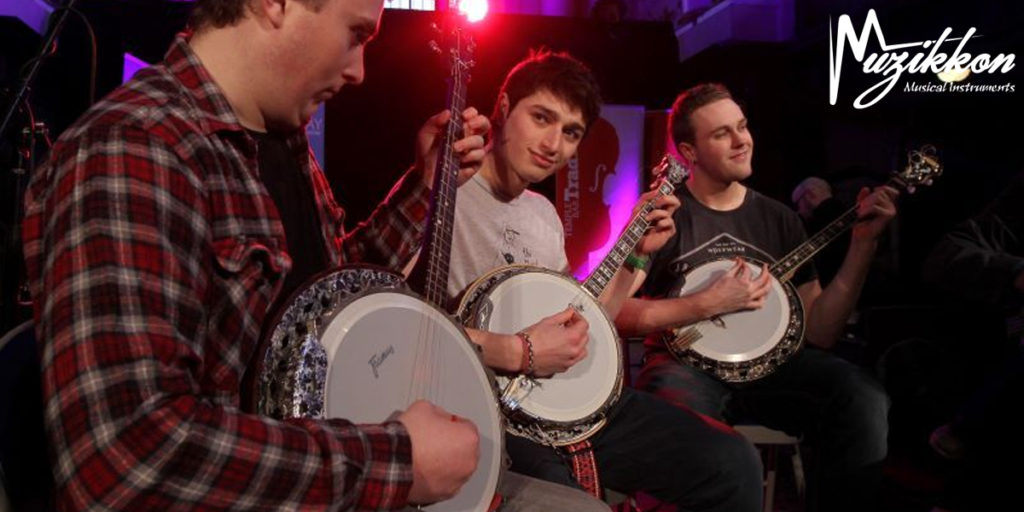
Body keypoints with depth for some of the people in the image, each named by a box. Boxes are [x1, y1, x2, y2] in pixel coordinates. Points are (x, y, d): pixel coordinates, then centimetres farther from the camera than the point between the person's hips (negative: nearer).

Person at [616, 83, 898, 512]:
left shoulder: (779, 218, 10)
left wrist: (863, 243, -5)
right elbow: (614, 312, -11)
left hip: (767, 364, 4)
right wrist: (709, 304, -17)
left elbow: (817, 333, 4)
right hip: (688, 362, -3)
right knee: (682, 408, -38)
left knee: (864, 399, -24)